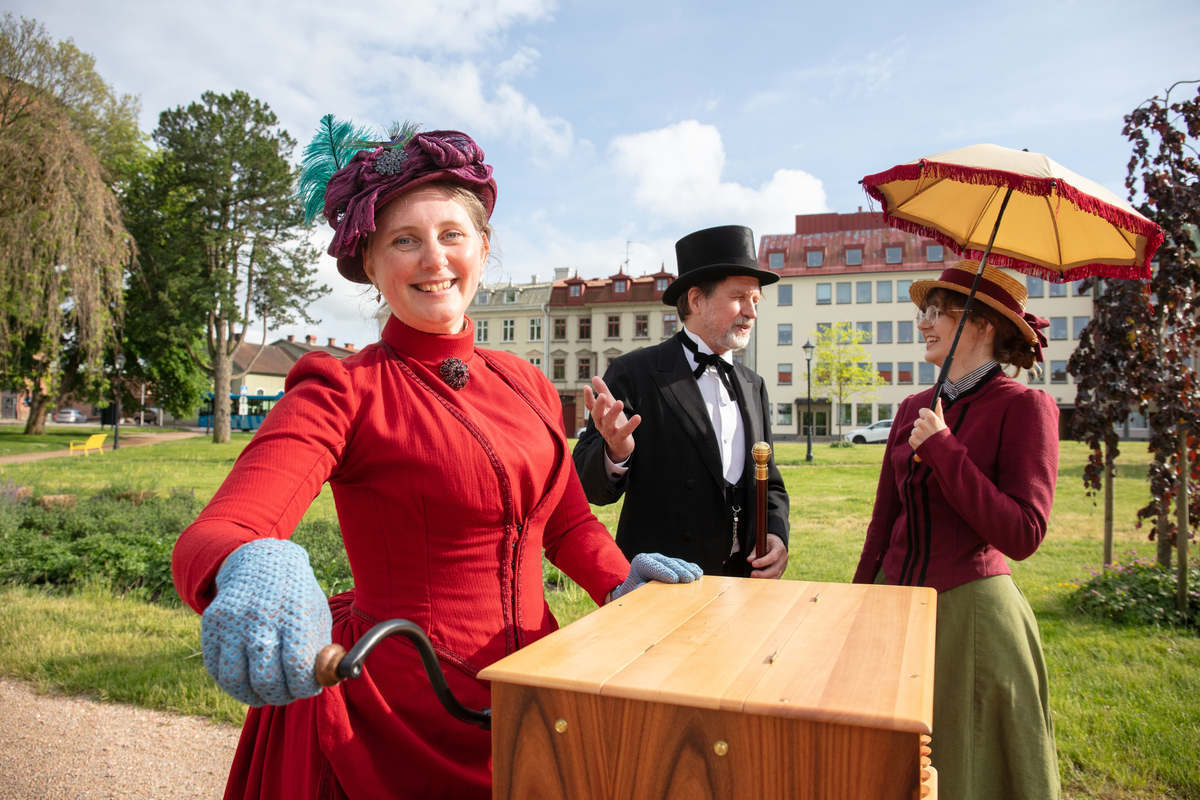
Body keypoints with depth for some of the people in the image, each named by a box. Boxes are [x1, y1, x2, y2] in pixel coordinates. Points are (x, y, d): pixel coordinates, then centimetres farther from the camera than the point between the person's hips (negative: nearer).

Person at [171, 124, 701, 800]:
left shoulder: (528, 387, 4)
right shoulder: (344, 391, -12)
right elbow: (209, 537, -24)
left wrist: (622, 582, -6)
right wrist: (250, 569, -47)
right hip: (399, 723, -5)